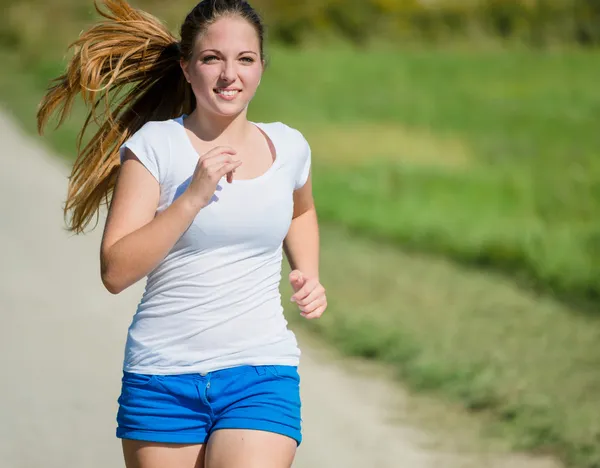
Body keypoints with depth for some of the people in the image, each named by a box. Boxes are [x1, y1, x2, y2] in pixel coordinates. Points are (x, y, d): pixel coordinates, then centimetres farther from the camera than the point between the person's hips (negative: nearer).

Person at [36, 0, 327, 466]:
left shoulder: (289, 147, 7)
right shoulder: (153, 146, -5)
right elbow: (116, 271, -12)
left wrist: (309, 277, 13)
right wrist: (193, 197, -19)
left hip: (260, 376, 1)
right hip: (162, 376, -1)